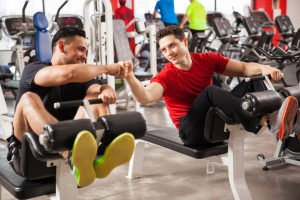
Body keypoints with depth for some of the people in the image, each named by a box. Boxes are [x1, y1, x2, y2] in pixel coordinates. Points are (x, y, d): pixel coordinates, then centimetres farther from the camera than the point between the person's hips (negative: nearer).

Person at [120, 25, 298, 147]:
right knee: (211, 91, -32)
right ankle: (265, 122, -40)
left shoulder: (207, 60, 0)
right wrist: (130, 77, -50)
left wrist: (264, 69, -19)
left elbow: (243, 68, 1)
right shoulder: (167, 76, -12)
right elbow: (146, 97, -32)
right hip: (192, 131, -5)